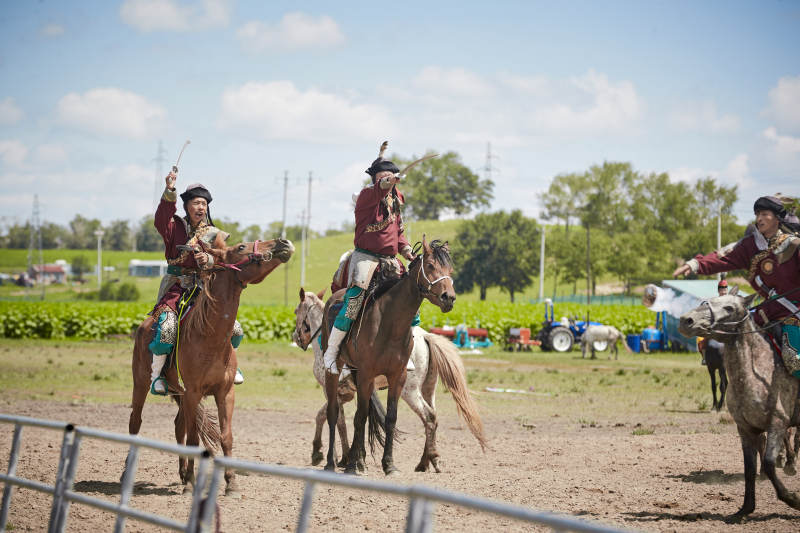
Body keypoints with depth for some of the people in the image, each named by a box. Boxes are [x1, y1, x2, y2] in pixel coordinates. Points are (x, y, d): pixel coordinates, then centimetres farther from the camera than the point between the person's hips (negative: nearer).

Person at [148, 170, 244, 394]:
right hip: (176, 288, -3)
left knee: (234, 330, -5)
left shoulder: (214, 235, 7)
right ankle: (156, 374, -8)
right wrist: (169, 192, -34)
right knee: (166, 328, -27)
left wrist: (209, 260, -18)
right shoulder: (176, 227, 1)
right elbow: (161, 220, -21)